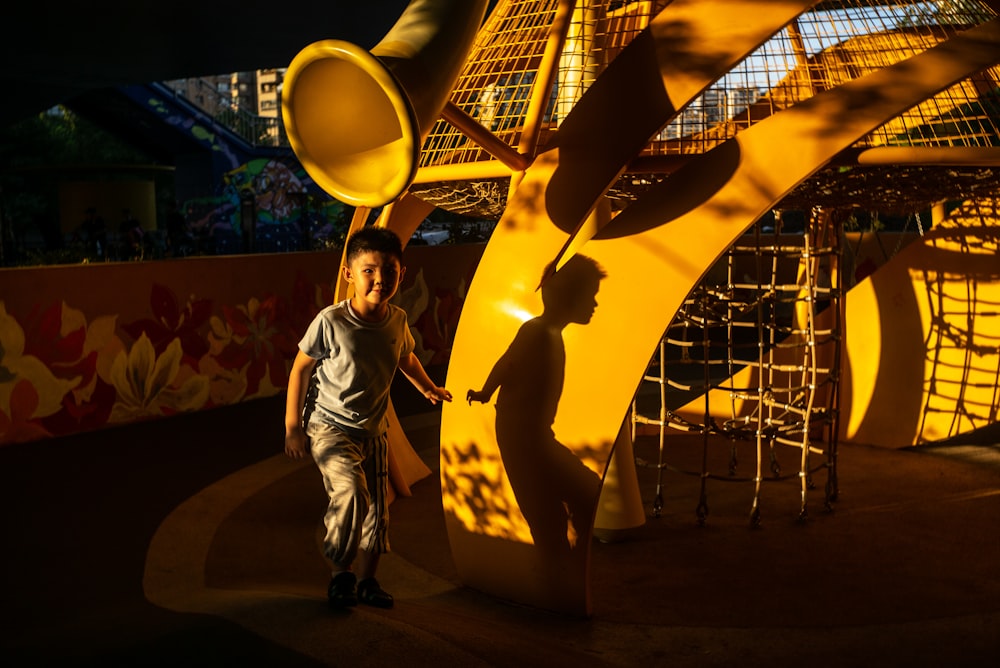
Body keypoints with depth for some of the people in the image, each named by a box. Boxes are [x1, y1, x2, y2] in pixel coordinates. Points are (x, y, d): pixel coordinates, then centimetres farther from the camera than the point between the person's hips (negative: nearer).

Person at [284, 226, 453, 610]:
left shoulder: (397, 321, -5)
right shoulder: (330, 322, -19)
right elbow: (301, 368, -8)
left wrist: (428, 388, 33)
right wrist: (293, 428, -7)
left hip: (373, 431, 5)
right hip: (329, 427, -5)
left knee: (376, 510, 10)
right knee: (351, 493, -26)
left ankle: (367, 581, 29)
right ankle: (341, 573, -5)